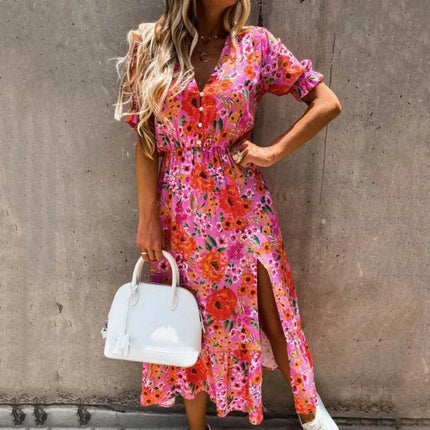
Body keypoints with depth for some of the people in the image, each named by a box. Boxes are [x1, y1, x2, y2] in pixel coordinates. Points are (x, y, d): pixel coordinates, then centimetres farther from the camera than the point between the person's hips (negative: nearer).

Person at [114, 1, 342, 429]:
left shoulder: (255, 44, 0)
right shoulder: (150, 46, 1)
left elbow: (327, 103, 2)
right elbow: (145, 141, -1)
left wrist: (274, 151, -6)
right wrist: (148, 218, -4)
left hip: (242, 208, 0)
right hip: (179, 215, 1)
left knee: (271, 314, 9)